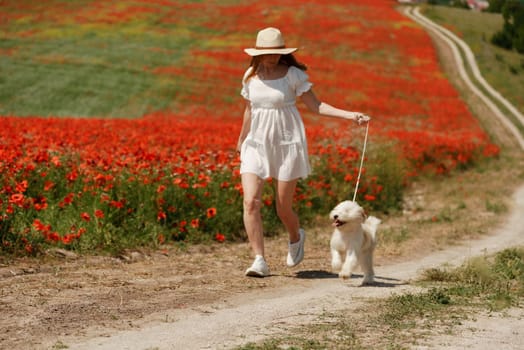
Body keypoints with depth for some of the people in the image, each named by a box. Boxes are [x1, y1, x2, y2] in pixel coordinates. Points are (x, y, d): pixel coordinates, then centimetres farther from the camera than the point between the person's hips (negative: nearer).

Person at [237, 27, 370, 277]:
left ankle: (296, 238, 38)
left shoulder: (293, 74, -7)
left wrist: (350, 115, -15)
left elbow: (315, 106, -5)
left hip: (287, 145, -3)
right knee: (251, 202, -15)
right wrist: (241, 140, 30)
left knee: (283, 208, 2)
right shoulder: (250, 77, 4)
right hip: (257, 145, 3)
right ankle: (259, 261, -10)